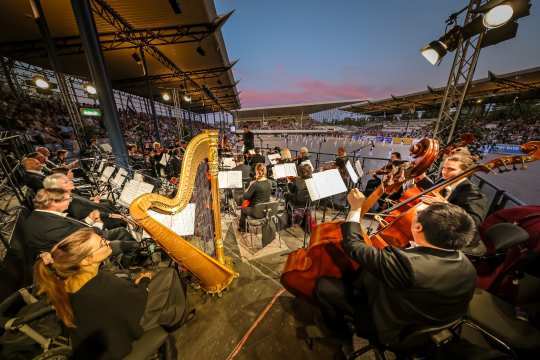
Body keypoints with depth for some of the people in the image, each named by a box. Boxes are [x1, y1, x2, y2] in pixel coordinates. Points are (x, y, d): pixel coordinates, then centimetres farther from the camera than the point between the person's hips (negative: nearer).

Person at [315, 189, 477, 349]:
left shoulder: (407, 264, -42)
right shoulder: (468, 268, -18)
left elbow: (353, 245, -32)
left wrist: (356, 209, -20)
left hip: (386, 329, -7)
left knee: (324, 285, 0)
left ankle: (341, 333, 25)